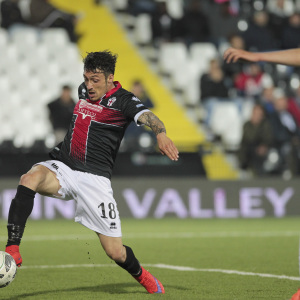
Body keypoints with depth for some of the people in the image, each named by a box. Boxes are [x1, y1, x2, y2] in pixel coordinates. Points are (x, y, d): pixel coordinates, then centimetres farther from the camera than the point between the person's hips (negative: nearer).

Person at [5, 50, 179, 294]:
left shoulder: (123, 101, -7)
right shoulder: (84, 91, 12)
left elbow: (147, 117, -28)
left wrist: (161, 134, -48)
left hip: (94, 178, -4)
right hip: (62, 166, 4)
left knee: (116, 252, -5)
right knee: (30, 179, -33)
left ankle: (142, 276, 32)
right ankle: (12, 251, -37)